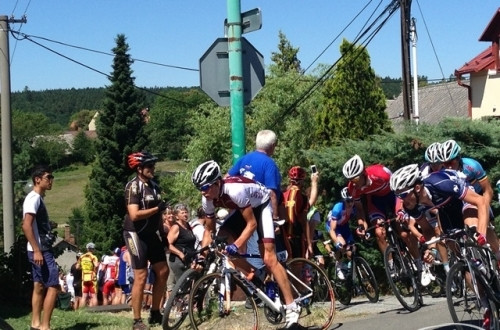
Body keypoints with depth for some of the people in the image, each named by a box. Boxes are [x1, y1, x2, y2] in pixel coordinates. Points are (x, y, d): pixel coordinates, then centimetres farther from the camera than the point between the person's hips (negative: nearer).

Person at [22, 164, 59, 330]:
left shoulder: (38, 198, 15)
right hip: (41, 251, -10)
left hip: (42, 250, 10)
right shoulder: (34, 198, -15)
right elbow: (26, 226, -23)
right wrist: (37, 250, -25)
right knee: (53, 286, -9)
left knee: (39, 287, 12)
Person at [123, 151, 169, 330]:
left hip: (151, 233, 8)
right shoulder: (133, 186, -15)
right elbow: (134, 214, -26)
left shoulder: (154, 186, 10)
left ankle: (155, 313, 19)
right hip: (136, 234, -8)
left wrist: (163, 235, 16)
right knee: (141, 277, -8)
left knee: (163, 272, 7)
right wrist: (157, 208, -22)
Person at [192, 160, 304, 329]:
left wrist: (236, 245, -43)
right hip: (242, 208, 7)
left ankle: (292, 309, -16)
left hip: (261, 205, -7)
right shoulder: (207, 199, -18)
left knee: (269, 259, -16)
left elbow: (251, 224, -32)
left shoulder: (235, 190, -39)